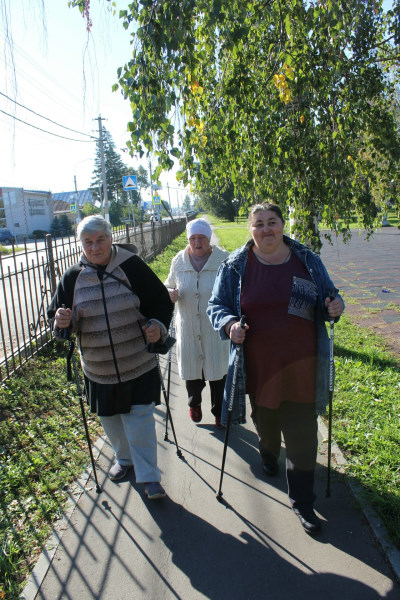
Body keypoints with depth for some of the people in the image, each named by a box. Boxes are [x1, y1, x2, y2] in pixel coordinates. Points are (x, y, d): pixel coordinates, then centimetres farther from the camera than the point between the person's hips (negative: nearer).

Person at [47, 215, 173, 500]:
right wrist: (61, 321, -19)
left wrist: (158, 325, -21)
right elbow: (57, 315, 5)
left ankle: (149, 477, 17)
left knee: (139, 418, 0)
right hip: (99, 368, 4)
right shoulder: (73, 277, -3)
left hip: (138, 362, -3)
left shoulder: (132, 266, -10)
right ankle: (125, 459, 45)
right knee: (110, 418, 19)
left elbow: (162, 301, -3)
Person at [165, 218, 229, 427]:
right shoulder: (179, 261, 1)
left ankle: (219, 412, 33)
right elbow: (169, 285, 16)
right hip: (188, 329, 3)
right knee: (191, 370, 16)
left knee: (218, 371, 8)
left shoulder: (224, 259, -8)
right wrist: (171, 294, -8)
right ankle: (194, 404, 46)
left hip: (216, 329, -2)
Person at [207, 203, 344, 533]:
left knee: (302, 433, 5)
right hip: (259, 366, 0)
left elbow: (328, 295, 14)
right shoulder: (235, 266, -4)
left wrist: (335, 305, -9)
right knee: (265, 419, 21)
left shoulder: (308, 260, 1)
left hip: (301, 366, 1)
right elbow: (216, 304, 2)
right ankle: (269, 452, 57)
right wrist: (229, 324, -18)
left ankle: (302, 500, 25)